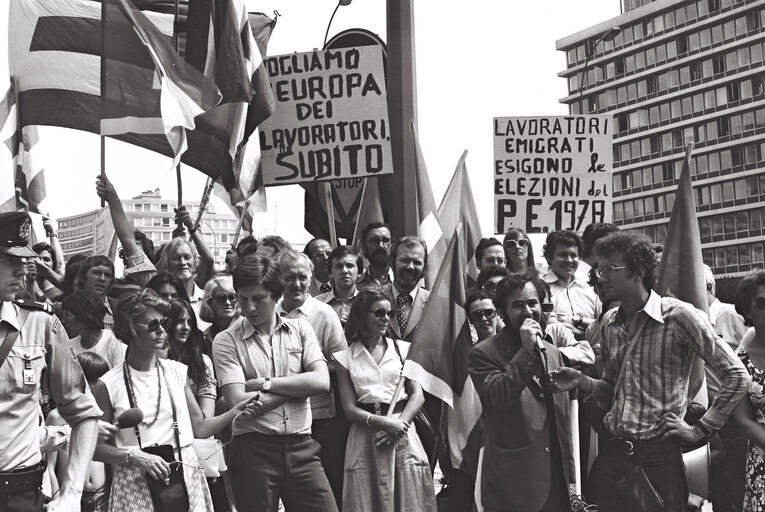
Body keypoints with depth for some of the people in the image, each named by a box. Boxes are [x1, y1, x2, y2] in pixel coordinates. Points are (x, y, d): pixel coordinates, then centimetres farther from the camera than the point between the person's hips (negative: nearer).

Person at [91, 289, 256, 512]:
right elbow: (96, 446, -2)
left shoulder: (177, 371, 7)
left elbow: (199, 428, 7)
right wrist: (133, 456, -15)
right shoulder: (108, 385, -4)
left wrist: (235, 412, -6)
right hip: (135, 483, -3)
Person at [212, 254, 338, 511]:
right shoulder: (226, 341, 1)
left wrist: (265, 383, -8)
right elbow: (240, 403, -11)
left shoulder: (300, 329, 10)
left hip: (301, 448, 2)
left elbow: (322, 382, -4)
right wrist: (298, 386, -4)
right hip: (253, 451, -2)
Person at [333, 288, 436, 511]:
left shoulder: (402, 349, 10)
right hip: (365, 438, -1)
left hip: (402, 436, 1)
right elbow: (350, 409, 0)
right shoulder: (346, 357, 5)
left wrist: (399, 424, -12)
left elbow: (417, 395, 4)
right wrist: (384, 422, -14)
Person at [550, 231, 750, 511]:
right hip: (611, 450, 6)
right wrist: (582, 382, 1)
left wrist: (701, 429, -9)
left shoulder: (678, 315, -11)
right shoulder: (609, 322, 10)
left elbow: (737, 376, -11)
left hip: (657, 454, -6)